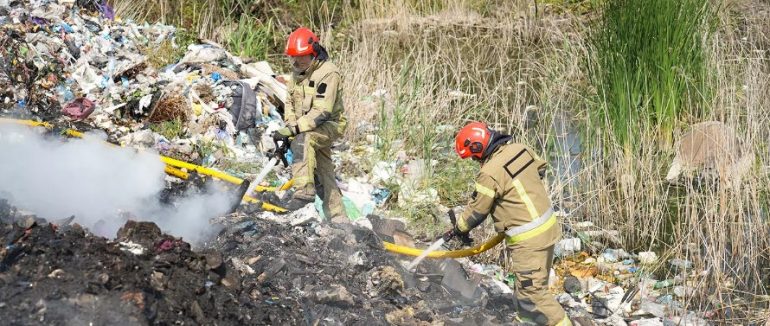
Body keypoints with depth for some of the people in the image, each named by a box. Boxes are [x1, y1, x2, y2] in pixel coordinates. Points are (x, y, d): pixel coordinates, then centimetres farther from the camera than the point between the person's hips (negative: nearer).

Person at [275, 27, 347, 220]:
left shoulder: (328, 74, -22)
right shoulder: (297, 71, 5)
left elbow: (322, 111, -29)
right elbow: (290, 101, 11)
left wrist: (295, 128, -35)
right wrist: (289, 125, -6)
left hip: (330, 124, -8)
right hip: (310, 128, 8)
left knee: (302, 141, -36)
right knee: (324, 175, 11)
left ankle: (305, 191, -40)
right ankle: (337, 217, 21)